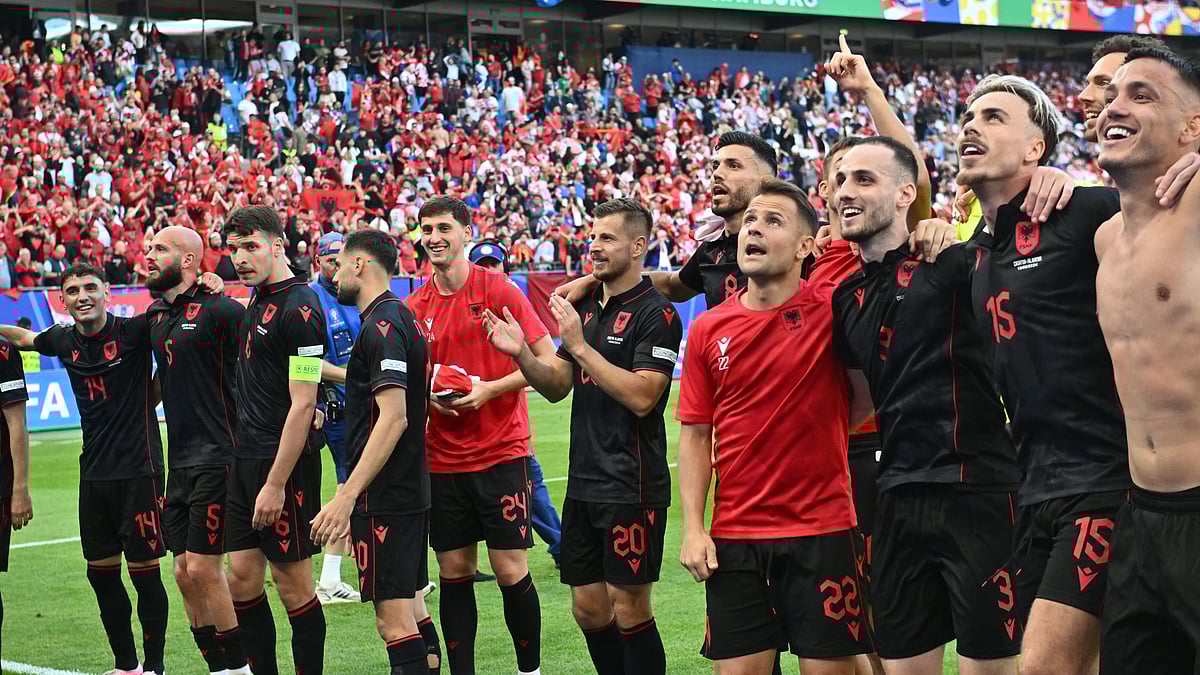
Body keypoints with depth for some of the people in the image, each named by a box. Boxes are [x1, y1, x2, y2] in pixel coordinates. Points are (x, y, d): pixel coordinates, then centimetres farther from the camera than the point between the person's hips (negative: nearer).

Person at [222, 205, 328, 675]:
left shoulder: (299, 307, -15)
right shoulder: (259, 299, 12)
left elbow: (302, 404, -19)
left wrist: (276, 482, -21)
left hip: (283, 461, -9)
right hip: (245, 459, 9)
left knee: (293, 584, -1)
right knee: (242, 577, 9)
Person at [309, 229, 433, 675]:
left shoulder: (382, 326, -15)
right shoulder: (403, 317, 15)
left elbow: (393, 417, -24)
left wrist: (347, 496, -26)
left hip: (385, 499, -10)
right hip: (412, 492, 10)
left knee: (393, 619, -10)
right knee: (410, 612, 14)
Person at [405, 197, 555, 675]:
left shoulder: (499, 291, -5)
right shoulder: (415, 307, 7)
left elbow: (547, 361, -5)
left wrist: (491, 389, -15)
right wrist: (427, 397, -5)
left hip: (501, 452, -4)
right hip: (442, 460, 4)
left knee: (511, 569, -3)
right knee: (454, 573, 6)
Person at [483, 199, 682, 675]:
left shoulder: (655, 313, -11)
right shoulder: (587, 306, 13)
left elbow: (641, 396, -21)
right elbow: (557, 386, 15)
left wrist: (580, 346, -20)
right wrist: (521, 355, -3)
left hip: (631, 487, -8)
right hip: (585, 483, 8)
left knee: (629, 609, -2)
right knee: (589, 608, 11)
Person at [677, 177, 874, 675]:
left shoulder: (830, 308, -5)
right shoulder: (708, 330, 4)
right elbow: (695, 435, 7)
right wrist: (693, 528, 0)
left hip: (823, 530, -2)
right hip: (733, 536, 3)